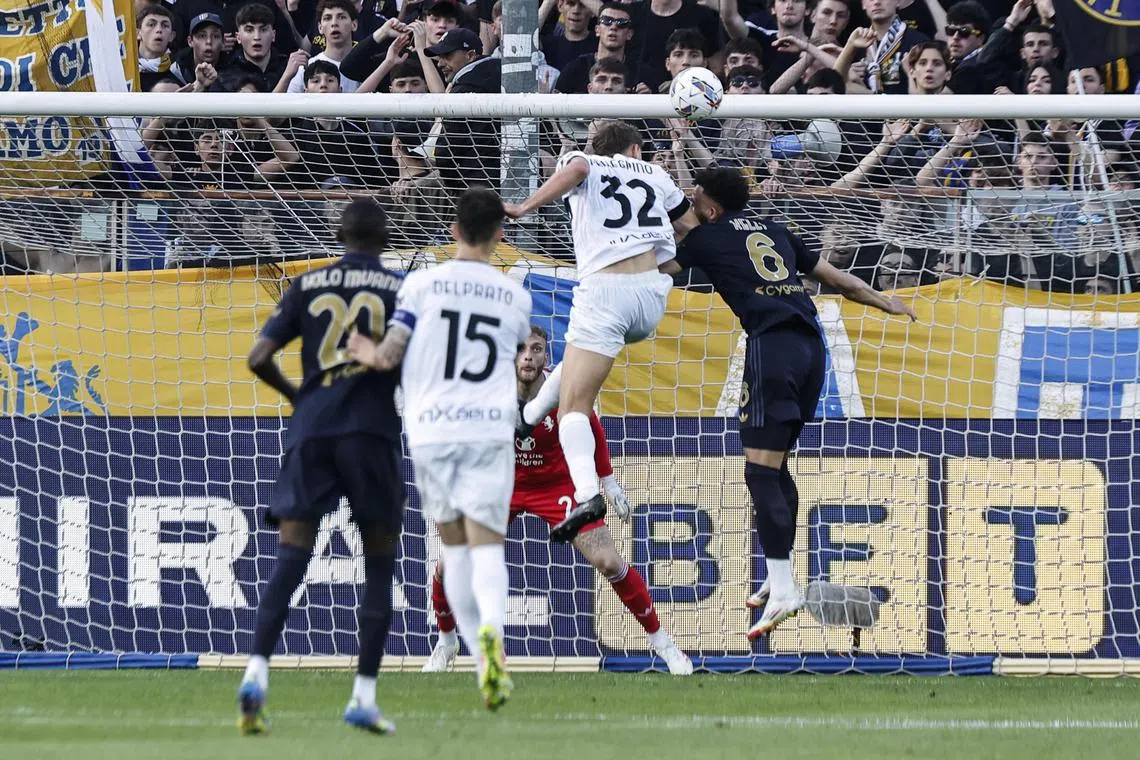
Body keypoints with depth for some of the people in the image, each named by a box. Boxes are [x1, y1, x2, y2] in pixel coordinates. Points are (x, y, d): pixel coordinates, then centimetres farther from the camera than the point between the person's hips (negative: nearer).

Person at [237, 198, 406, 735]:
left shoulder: (308, 284, 11)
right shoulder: (399, 288, 5)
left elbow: (259, 358, 6)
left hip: (310, 429, 2)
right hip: (372, 430, -2)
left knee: (290, 559, -2)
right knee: (380, 565, 8)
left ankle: (256, 674, -22)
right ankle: (364, 698, 2)